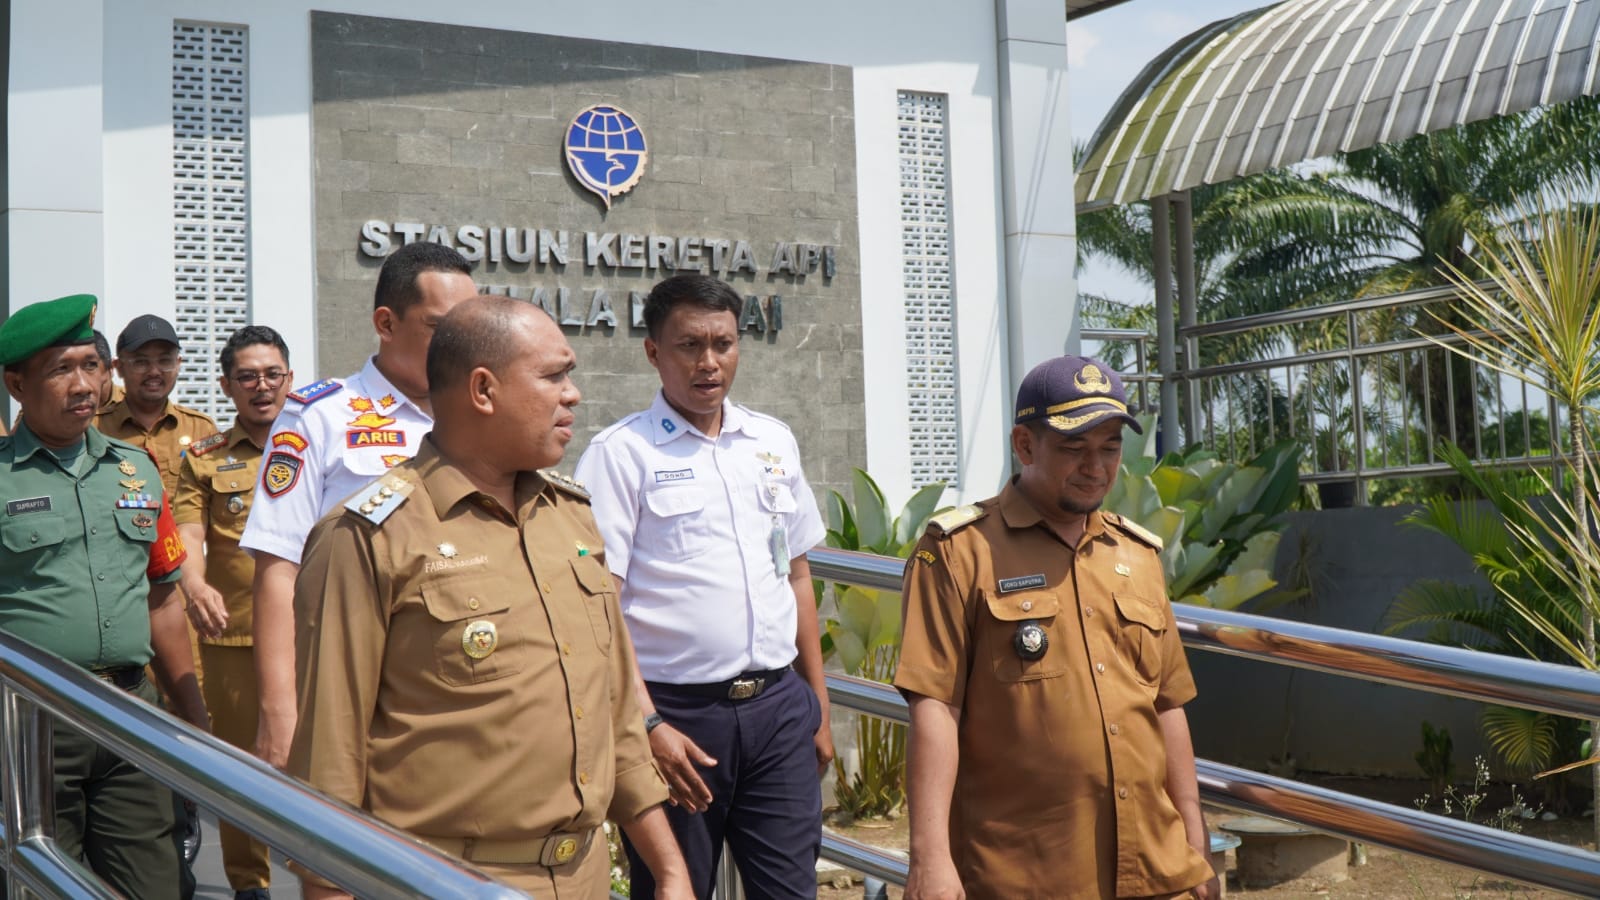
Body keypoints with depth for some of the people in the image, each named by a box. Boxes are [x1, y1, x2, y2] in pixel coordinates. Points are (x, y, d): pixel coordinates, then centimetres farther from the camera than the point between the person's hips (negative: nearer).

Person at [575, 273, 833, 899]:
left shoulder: (773, 442, 11)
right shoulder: (620, 453, -5)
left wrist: (818, 708, 16)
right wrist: (646, 726, -16)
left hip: (778, 706, 4)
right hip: (678, 713, -4)